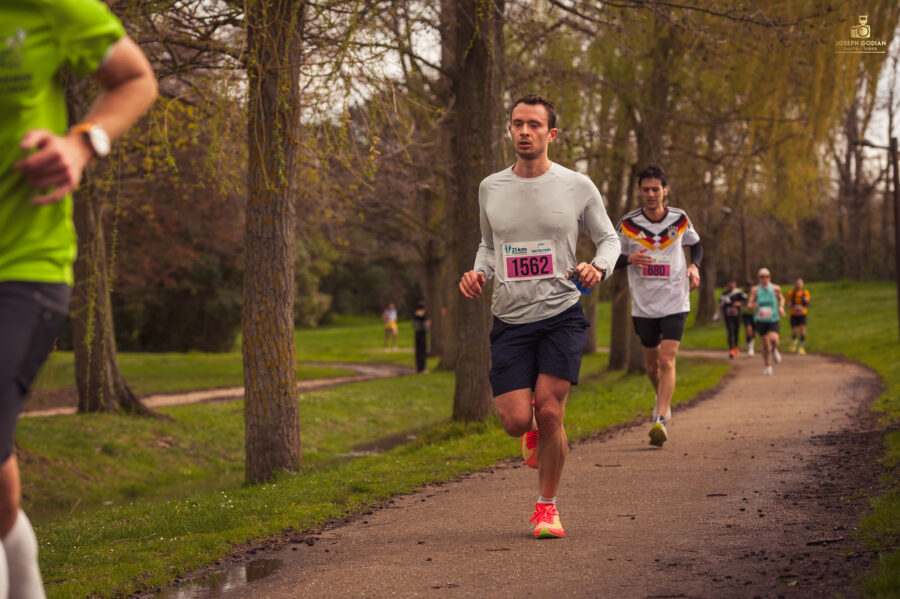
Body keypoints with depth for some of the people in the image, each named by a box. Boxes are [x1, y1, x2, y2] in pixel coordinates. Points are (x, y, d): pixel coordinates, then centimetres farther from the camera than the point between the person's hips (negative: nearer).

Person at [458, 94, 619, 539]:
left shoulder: (578, 187, 0)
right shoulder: (491, 188, 7)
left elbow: (609, 239, 11)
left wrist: (598, 268, -10)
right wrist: (478, 273, 0)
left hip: (562, 314, -2)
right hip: (510, 319, 2)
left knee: (549, 413, -11)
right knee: (515, 421, -9)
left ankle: (547, 506, 9)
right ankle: (534, 433, 31)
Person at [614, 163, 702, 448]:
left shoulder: (680, 219, -1)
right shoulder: (628, 224, -4)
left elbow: (696, 244, 18)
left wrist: (694, 266, -3)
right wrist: (630, 258, -20)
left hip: (675, 303, -1)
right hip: (643, 304, 2)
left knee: (667, 361, -15)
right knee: (652, 363, 14)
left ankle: (660, 420, -18)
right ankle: (663, 399, 43)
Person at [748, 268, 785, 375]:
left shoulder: (775, 288, 0)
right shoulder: (755, 290, -3)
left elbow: (781, 299, 18)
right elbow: (750, 303, -3)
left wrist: (781, 307, -2)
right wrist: (752, 306, -27)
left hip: (773, 319, 0)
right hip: (760, 320, 0)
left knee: (774, 339, -24)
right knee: (765, 344, 4)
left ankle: (774, 350, 12)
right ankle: (768, 366, 22)